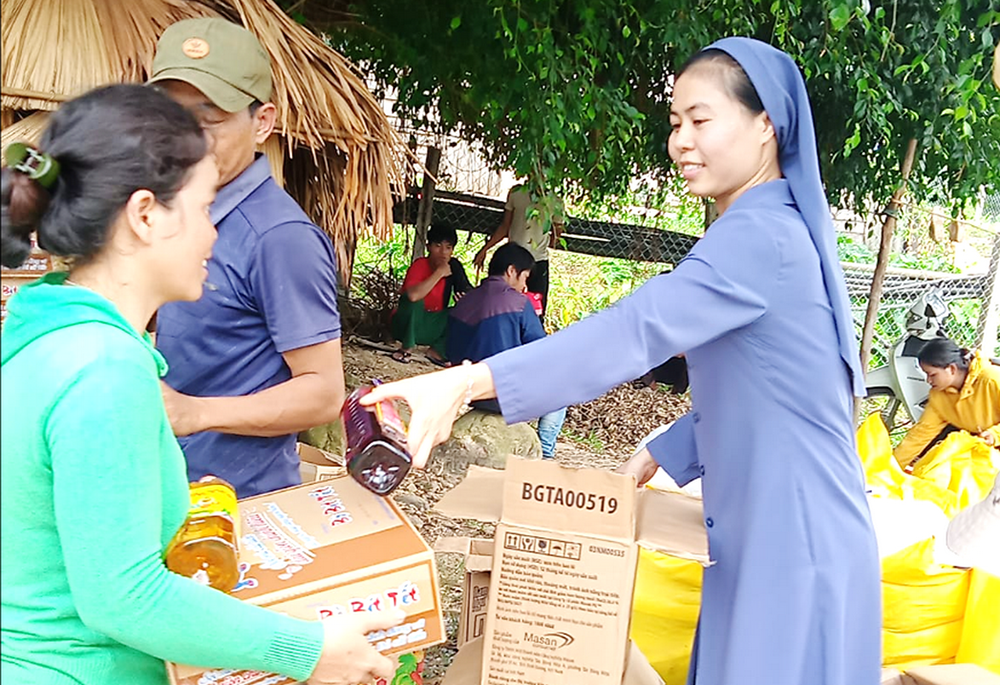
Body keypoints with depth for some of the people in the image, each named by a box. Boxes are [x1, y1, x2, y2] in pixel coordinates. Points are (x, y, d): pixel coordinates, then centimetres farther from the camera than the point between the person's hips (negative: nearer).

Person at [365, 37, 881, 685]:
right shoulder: (782, 230, 12)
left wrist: (467, 381, -41)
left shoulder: (759, 237, -20)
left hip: (793, 545, -9)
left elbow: (637, 329, -34)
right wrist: (661, 453, 15)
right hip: (766, 534, 10)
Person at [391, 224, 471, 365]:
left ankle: (437, 351, 1)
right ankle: (407, 348, -11)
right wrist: (439, 273, -33)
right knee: (415, 300, -33)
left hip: (432, 326, 5)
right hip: (409, 323, -5)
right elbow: (413, 295, -42)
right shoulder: (420, 265, -23)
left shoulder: (454, 266, -7)